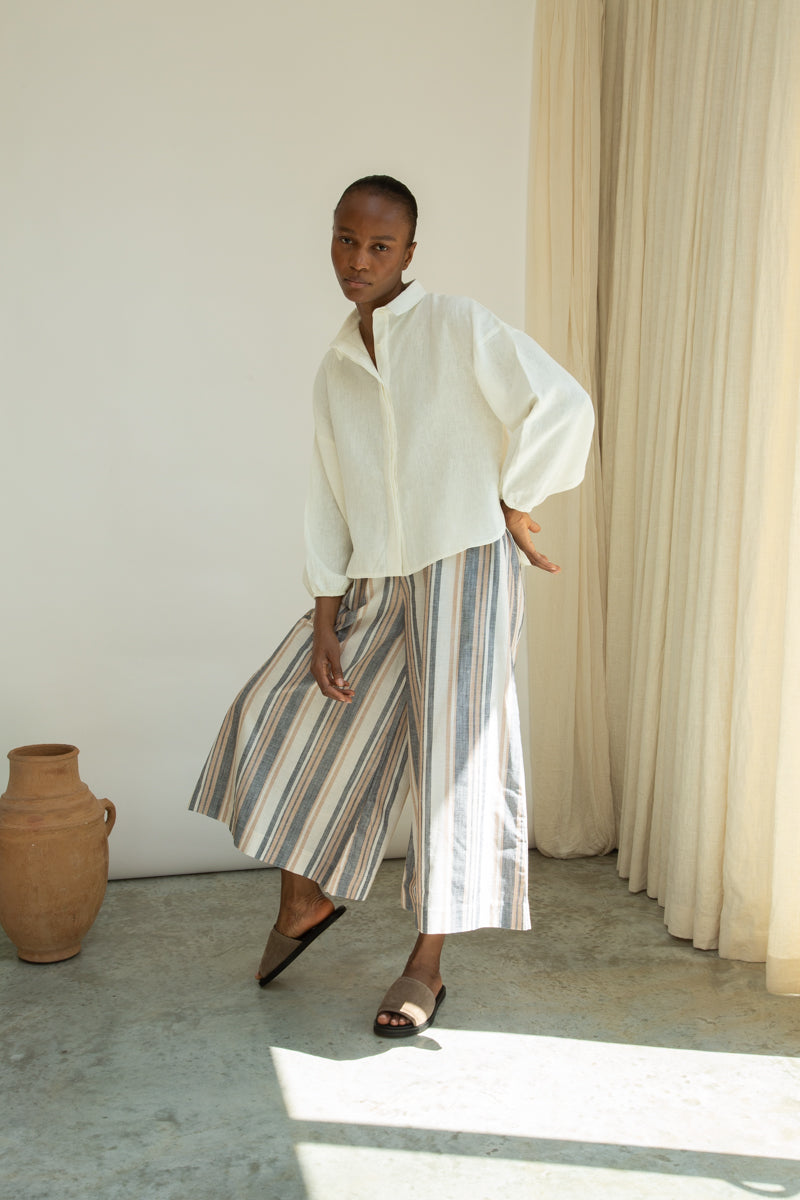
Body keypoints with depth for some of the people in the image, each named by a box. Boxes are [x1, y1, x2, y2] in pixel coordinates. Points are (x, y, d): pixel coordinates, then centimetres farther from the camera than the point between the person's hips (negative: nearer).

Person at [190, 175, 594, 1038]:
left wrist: (511, 503, -5)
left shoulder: (457, 328, -6)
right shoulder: (334, 370, 11)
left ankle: (426, 968, 12)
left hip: (462, 572, -6)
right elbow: (328, 502, 9)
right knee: (283, 719, 5)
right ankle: (304, 901, 27)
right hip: (375, 585, 6)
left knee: (453, 761, 0)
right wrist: (325, 624, 4)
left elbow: (564, 405, -12)